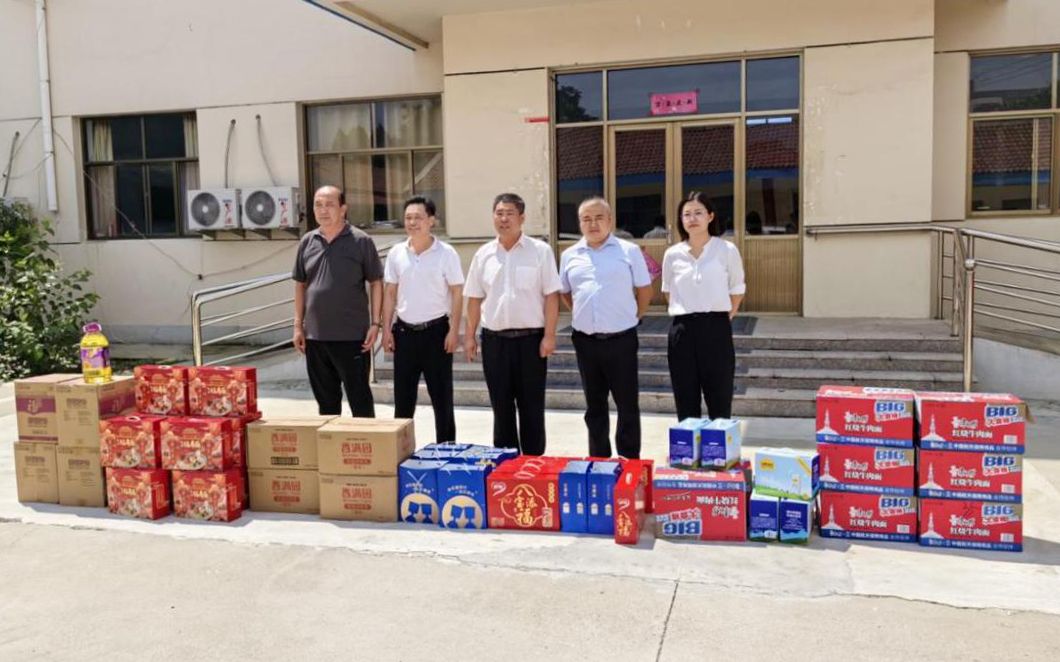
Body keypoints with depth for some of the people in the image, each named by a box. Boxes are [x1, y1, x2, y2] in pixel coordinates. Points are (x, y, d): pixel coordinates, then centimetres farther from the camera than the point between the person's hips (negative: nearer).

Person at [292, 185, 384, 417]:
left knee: (359, 398, 3)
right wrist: (298, 325, 8)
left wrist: (375, 323, -9)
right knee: (326, 399, 15)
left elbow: (376, 283, -2)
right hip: (315, 335, 4)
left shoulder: (361, 241, -4)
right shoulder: (307, 242, 8)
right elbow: (300, 285, 13)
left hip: (352, 336, -4)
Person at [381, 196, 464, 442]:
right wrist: (386, 329, 3)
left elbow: (457, 294, -5)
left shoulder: (446, 253, -6)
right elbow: (390, 293, 8)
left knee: (441, 397, 6)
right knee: (403, 397, 10)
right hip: (404, 331, 3)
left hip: (436, 330, -3)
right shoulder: (396, 253, 3)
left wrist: (453, 331, -10)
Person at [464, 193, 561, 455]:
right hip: (494, 338, 3)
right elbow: (475, 298, 11)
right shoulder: (483, 254, 7)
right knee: (501, 406, 10)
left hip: (530, 337, -3)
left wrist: (549, 335, -10)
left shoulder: (540, 250, -3)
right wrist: (469, 335, 7)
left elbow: (551, 296, -5)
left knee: (532, 406, 5)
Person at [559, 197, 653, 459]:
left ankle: (630, 461, 15)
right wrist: (584, 315, 11)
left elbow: (644, 290, 5)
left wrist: (632, 318, 4)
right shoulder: (569, 255, 6)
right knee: (594, 406, 13)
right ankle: (599, 461, 24)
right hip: (585, 340, 3)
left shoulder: (629, 251, -2)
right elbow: (565, 293, 19)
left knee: (627, 405, 3)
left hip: (621, 339, -3)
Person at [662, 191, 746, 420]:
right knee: (686, 401, 7)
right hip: (682, 330, 2)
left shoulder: (727, 250, -2)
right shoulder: (672, 255, 4)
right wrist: (683, 313, 12)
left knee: (720, 400, 3)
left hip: (716, 327, -2)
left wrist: (726, 316, 5)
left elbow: (737, 290, 8)